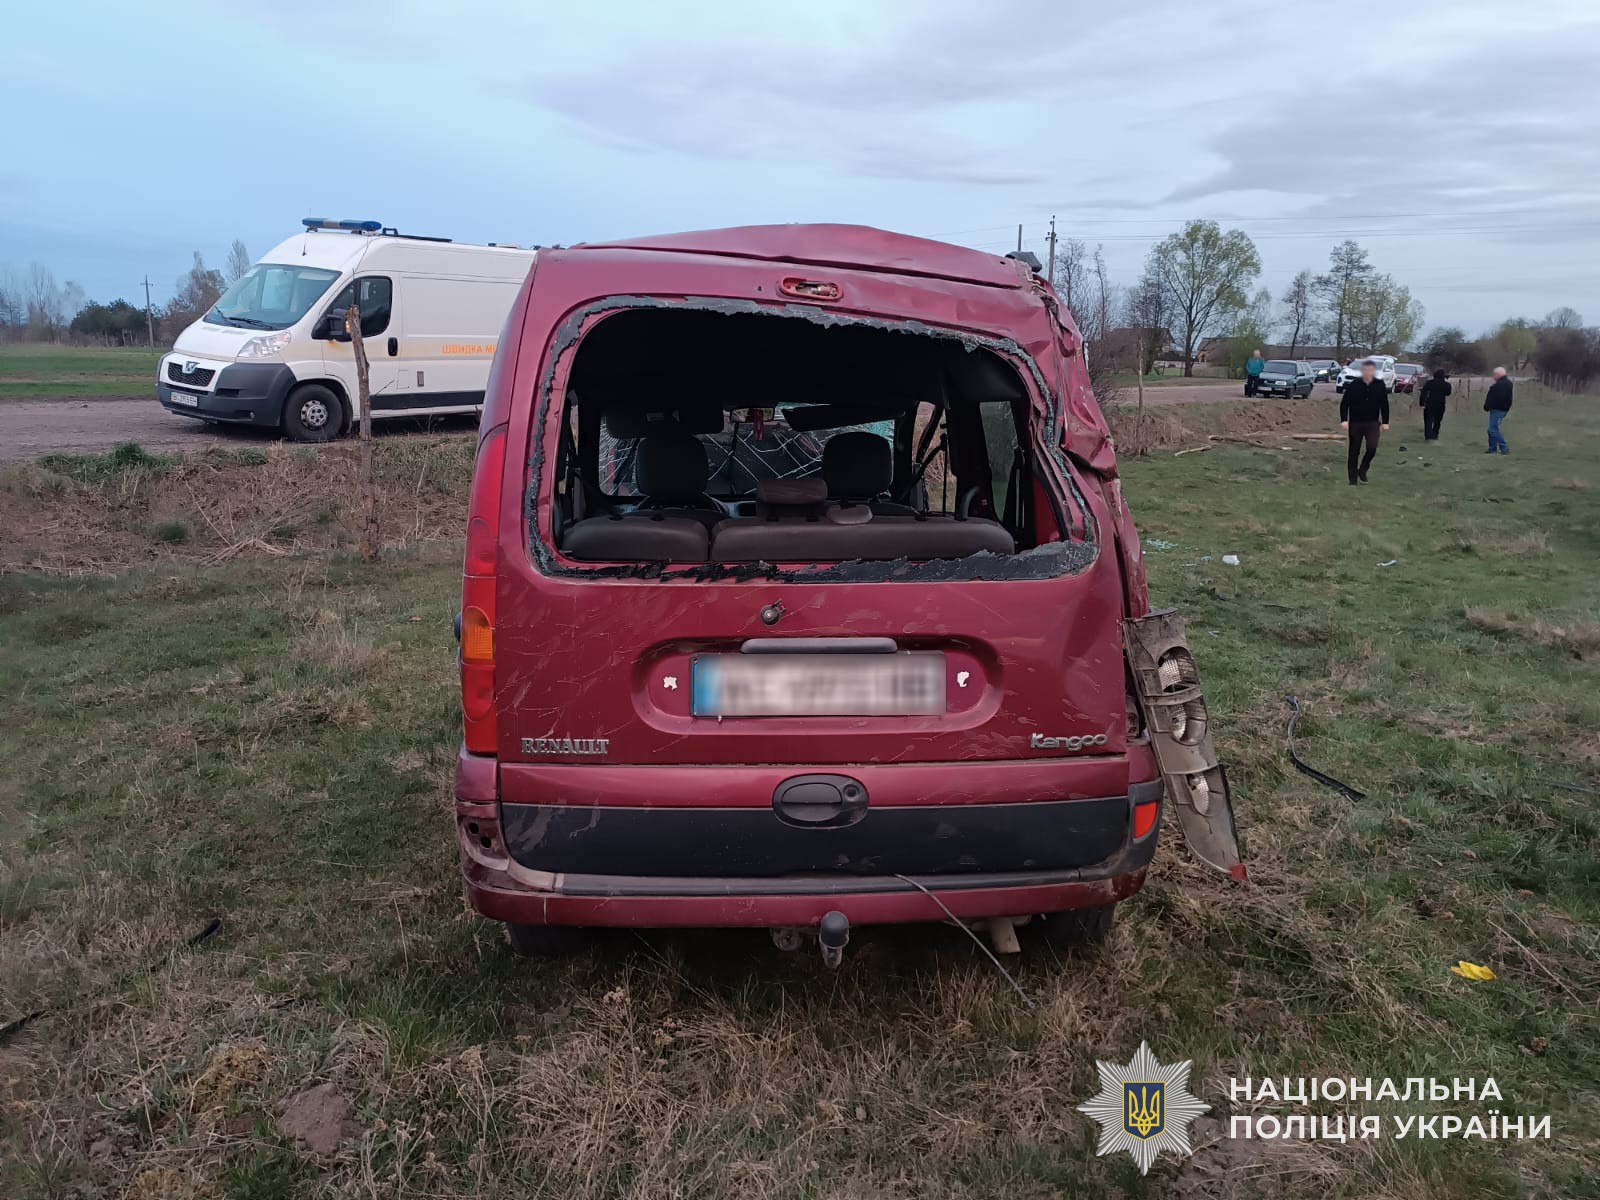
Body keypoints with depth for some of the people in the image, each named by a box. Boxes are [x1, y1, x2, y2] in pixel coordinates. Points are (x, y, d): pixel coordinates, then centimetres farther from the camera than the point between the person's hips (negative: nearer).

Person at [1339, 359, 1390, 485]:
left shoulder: (1380, 385, -1)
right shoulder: (1353, 385, -7)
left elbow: (1384, 405, 6)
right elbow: (1344, 403, -3)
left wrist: (1385, 422, 4)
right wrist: (1344, 420, -12)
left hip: (1372, 423, 1)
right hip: (1355, 423, -1)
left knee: (1372, 447, -17)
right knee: (1354, 452, 5)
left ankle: (1363, 470, 8)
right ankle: (1353, 478, 15)